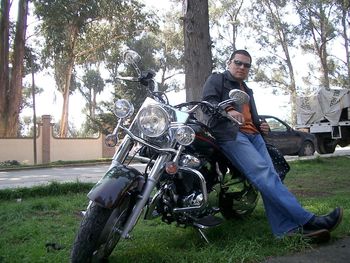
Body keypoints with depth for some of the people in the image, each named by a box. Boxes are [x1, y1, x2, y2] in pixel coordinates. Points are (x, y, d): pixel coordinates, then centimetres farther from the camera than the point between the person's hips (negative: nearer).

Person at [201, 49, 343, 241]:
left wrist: (262, 126, 15)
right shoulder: (216, 79, 15)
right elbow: (208, 101, -3)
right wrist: (228, 110, -22)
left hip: (254, 135, 8)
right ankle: (307, 220, -29)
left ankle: (286, 227, -23)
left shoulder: (247, 91, 36)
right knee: (264, 174, -23)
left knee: (269, 177, -14)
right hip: (231, 133, -8)